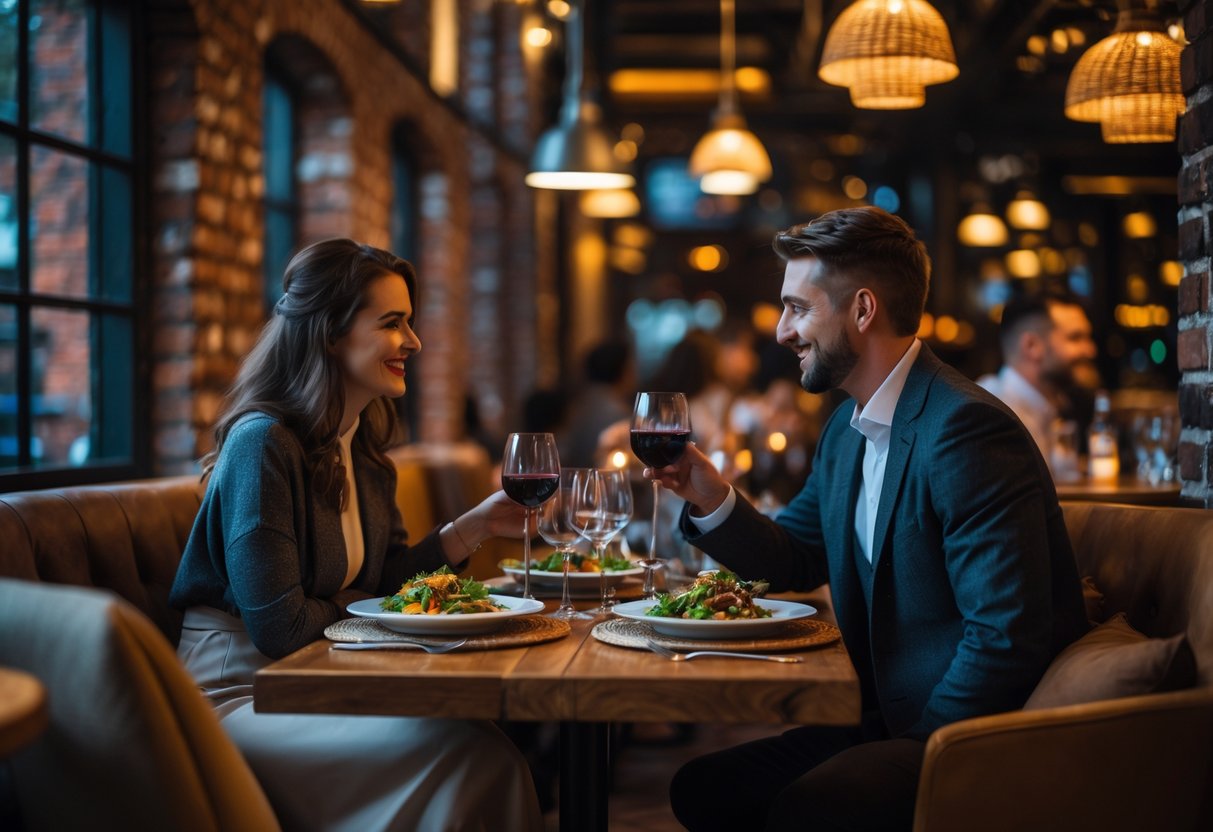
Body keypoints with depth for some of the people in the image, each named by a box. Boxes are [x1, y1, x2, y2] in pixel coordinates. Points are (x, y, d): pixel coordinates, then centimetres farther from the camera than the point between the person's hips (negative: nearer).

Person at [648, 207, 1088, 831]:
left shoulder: (968, 431, -20)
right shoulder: (846, 428, 11)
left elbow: (1006, 635, -24)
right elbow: (794, 559, 18)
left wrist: (917, 750, -17)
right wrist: (712, 500, 1)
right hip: (894, 722, 9)